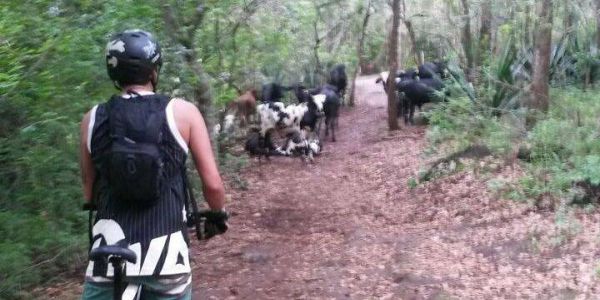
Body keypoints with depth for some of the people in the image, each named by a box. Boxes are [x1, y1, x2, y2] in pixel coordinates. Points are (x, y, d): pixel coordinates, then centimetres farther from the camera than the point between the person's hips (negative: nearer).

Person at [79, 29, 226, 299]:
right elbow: (213, 185, -2)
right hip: (165, 253, -1)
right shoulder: (182, 111, -3)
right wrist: (219, 213, 19)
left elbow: (89, 193, 12)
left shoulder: (93, 119, 3)